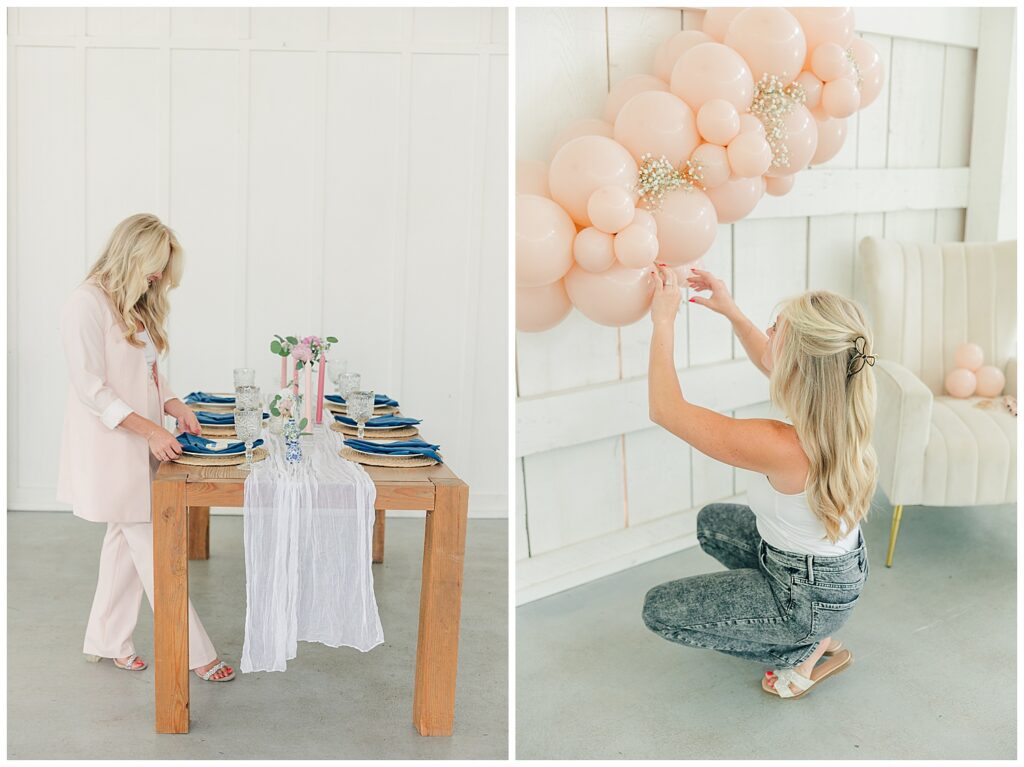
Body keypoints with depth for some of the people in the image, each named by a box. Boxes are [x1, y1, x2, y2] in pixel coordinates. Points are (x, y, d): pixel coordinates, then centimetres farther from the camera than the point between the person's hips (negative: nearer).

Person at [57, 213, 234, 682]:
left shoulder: (137, 305, 13)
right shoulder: (88, 304, -15)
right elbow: (90, 387, -19)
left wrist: (174, 405, 1)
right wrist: (151, 429, -22)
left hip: (139, 447, 9)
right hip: (109, 447, -8)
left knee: (127, 539, 13)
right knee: (152, 548, -4)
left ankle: (107, 641, 26)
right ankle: (196, 653, 1)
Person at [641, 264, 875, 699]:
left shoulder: (782, 448, -39)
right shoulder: (838, 406, -16)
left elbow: (665, 410, -29)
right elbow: (770, 366, 9)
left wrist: (663, 323, -20)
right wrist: (731, 312, 3)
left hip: (815, 594, -8)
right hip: (835, 558, 8)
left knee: (658, 610, 3)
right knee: (712, 523, 27)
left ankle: (806, 646, 8)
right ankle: (808, 629, 22)